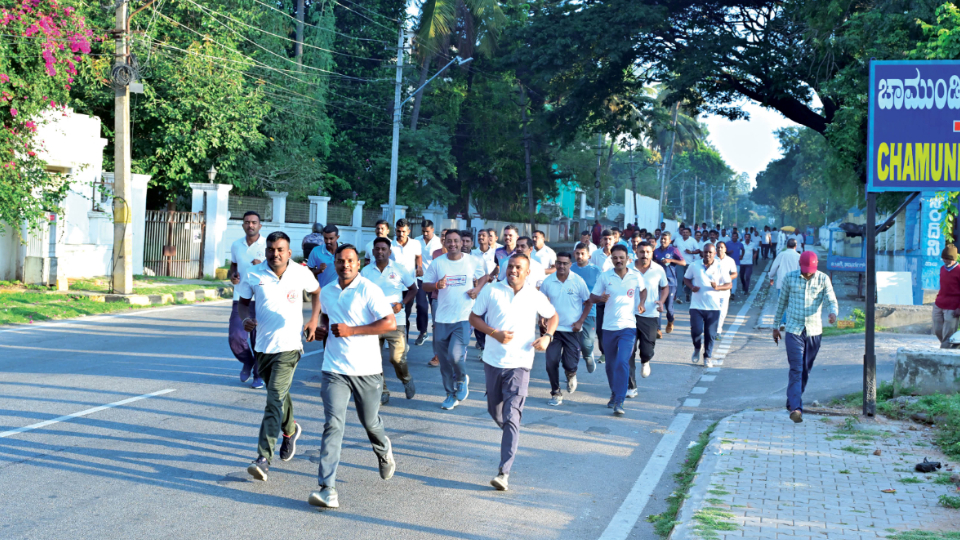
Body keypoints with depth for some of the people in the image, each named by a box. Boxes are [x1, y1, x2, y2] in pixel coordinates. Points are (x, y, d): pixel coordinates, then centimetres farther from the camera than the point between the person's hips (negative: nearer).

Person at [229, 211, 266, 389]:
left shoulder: (267, 245, -2)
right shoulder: (236, 246, 10)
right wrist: (232, 275, 3)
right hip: (240, 299, 3)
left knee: (259, 339, 0)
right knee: (235, 337, -6)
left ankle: (259, 375, 18)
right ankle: (247, 362, 24)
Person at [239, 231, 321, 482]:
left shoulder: (301, 273, -3)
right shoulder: (253, 275, -2)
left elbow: (316, 292, 16)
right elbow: (244, 302, 10)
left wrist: (313, 320, 5)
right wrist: (246, 318, -12)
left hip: (288, 346, -3)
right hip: (262, 346, 3)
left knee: (275, 399, -15)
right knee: (278, 395, 21)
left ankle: (264, 457, -18)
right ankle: (290, 430, 51)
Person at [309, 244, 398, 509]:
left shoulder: (369, 290, -10)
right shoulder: (327, 292, 9)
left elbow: (390, 323, -16)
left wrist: (351, 330, -20)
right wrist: (323, 328, 6)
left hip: (366, 370, -3)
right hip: (334, 370, 3)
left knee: (370, 422, 14)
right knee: (333, 425, -10)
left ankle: (384, 451, 50)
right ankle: (327, 489, -15)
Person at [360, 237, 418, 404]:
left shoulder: (399, 269, 0)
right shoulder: (366, 271, 4)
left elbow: (413, 289, 7)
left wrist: (401, 304, -9)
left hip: (394, 320, -2)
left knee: (397, 357, -11)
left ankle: (406, 380, 20)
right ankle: (382, 393, 16)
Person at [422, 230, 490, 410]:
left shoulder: (473, 262, 2)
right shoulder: (437, 263, 3)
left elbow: (484, 277, 18)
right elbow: (425, 285, 6)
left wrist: (477, 289, -2)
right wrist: (437, 285, -15)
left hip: (464, 317, -2)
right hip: (442, 319, 2)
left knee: (456, 355, -18)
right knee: (444, 361, 6)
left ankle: (462, 379, 14)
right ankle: (451, 395, 24)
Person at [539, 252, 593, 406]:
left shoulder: (578, 281, -6)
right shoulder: (548, 282, -2)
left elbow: (589, 302, 2)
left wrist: (580, 321, -6)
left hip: (572, 330, -1)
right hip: (553, 328, 1)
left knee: (570, 364, -3)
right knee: (551, 363, -6)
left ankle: (571, 374, 35)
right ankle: (556, 394, 11)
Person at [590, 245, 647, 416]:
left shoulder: (636, 277, 0)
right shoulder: (605, 277, 1)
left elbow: (643, 290, 21)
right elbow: (592, 296, 5)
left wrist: (642, 303, 1)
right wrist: (601, 298, -18)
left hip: (628, 326, -2)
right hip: (609, 326, 2)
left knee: (622, 362, -16)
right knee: (611, 365, 13)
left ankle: (619, 402, -15)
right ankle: (614, 394, 36)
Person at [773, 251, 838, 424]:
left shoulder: (823, 279, -1)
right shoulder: (790, 278, 0)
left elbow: (831, 301, -10)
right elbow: (781, 302, 10)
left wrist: (833, 313, -33)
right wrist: (776, 326, 14)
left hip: (813, 331, 2)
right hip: (793, 330, -2)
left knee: (805, 371, 10)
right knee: (796, 369, -12)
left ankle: (792, 402, 27)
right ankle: (796, 408, -20)